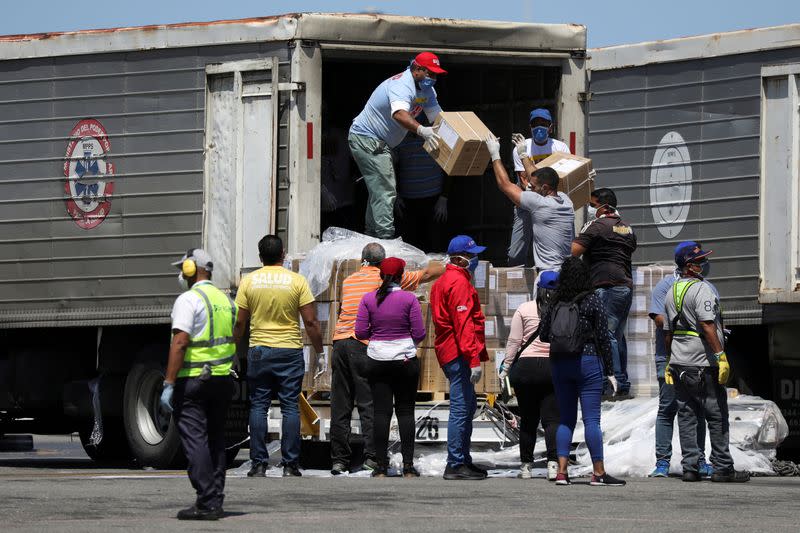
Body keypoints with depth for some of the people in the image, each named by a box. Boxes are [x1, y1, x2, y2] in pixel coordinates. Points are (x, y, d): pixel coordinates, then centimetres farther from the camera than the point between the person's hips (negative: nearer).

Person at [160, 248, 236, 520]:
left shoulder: (189, 300, -11)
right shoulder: (225, 299, 15)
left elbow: (180, 343, -19)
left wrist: (169, 384, -19)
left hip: (194, 379, -8)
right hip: (224, 378, 8)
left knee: (195, 440, -7)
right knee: (215, 441, 13)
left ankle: (206, 503, -12)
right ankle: (215, 503, 13)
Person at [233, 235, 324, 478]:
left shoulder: (249, 281, 0)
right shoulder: (297, 281, -4)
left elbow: (239, 322, 1)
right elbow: (311, 322, -5)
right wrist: (320, 353, 5)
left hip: (259, 351, 1)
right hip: (290, 352, -1)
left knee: (258, 407, 6)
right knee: (290, 408, 3)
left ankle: (258, 465, 3)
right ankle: (290, 465, 1)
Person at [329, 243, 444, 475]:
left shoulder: (349, 281, 20)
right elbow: (427, 274, 13)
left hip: (340, 340, 4)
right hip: (365, 345, -4)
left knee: (340, 406, 5)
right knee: (369, 403, -4)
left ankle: (339, 460, 4)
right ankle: (372, 457, -11)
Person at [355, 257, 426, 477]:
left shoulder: (369, 299, -3)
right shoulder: (409, 299, -7)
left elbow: (361, 332, -3)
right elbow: (419, 333, -7)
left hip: (377, 359, 1)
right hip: (405, 359, -1)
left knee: (381, 412, 3)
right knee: (405, 411, 5)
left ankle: (381, 467, 0)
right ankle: (408, 465, 0)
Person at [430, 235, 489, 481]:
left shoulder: (443, 282, 21)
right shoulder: (459, 282, -13)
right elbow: (463, 323, -20)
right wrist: (474, 359, -24)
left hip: (448, 352, 11)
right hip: (459, 355, -11)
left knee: (467, 406, 17)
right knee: (461, 409, -10)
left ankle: (464, 461, 22)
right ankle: (456, 465, -10)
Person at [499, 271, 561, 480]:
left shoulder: (524, 310, 0)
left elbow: (514, 341, 0)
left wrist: (506, 366, 8)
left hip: (526, 366, 0)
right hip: (554, 367, 0)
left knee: (528, 419, 9)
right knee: (552, 418, -1)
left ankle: (526, 465, 12)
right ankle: (553, 463, -17)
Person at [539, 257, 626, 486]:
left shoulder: (555, 303, 3)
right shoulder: (592, 301, -7)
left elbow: (543, 334, 7)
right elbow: (603, 337, -6)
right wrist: (609, 371, -1)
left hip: (560, 364, 4)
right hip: (588, 362, -4)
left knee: (565, 418, 10)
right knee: (591, 419, -3)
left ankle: (561, 471, 3)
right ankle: (598, 472, -2)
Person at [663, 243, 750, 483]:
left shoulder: (672, 291, 14)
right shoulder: (701, 289, -12)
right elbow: (707, 325, -22)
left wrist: (670, 361, 27)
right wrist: (721, 355, -23)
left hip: (678, 364, 8)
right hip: (703, 364, -8)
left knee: (686, 416, 8)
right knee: (717, 417, -1)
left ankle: (690, 467, 6)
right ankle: (722, 468, -1)